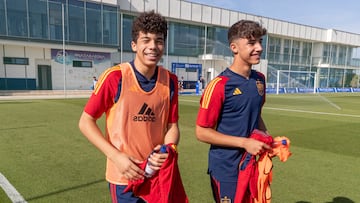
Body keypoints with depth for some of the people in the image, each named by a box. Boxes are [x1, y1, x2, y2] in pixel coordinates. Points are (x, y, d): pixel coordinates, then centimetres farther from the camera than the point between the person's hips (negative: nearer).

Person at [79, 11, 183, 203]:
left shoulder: (170, 80, -4)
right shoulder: (115, 77, -14)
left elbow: (172, 126, 3)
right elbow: (85, 122, -9)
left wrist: (166, 151, -16)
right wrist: (116, 156, -18)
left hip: (159, 174, 4)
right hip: (126, 176, -3)